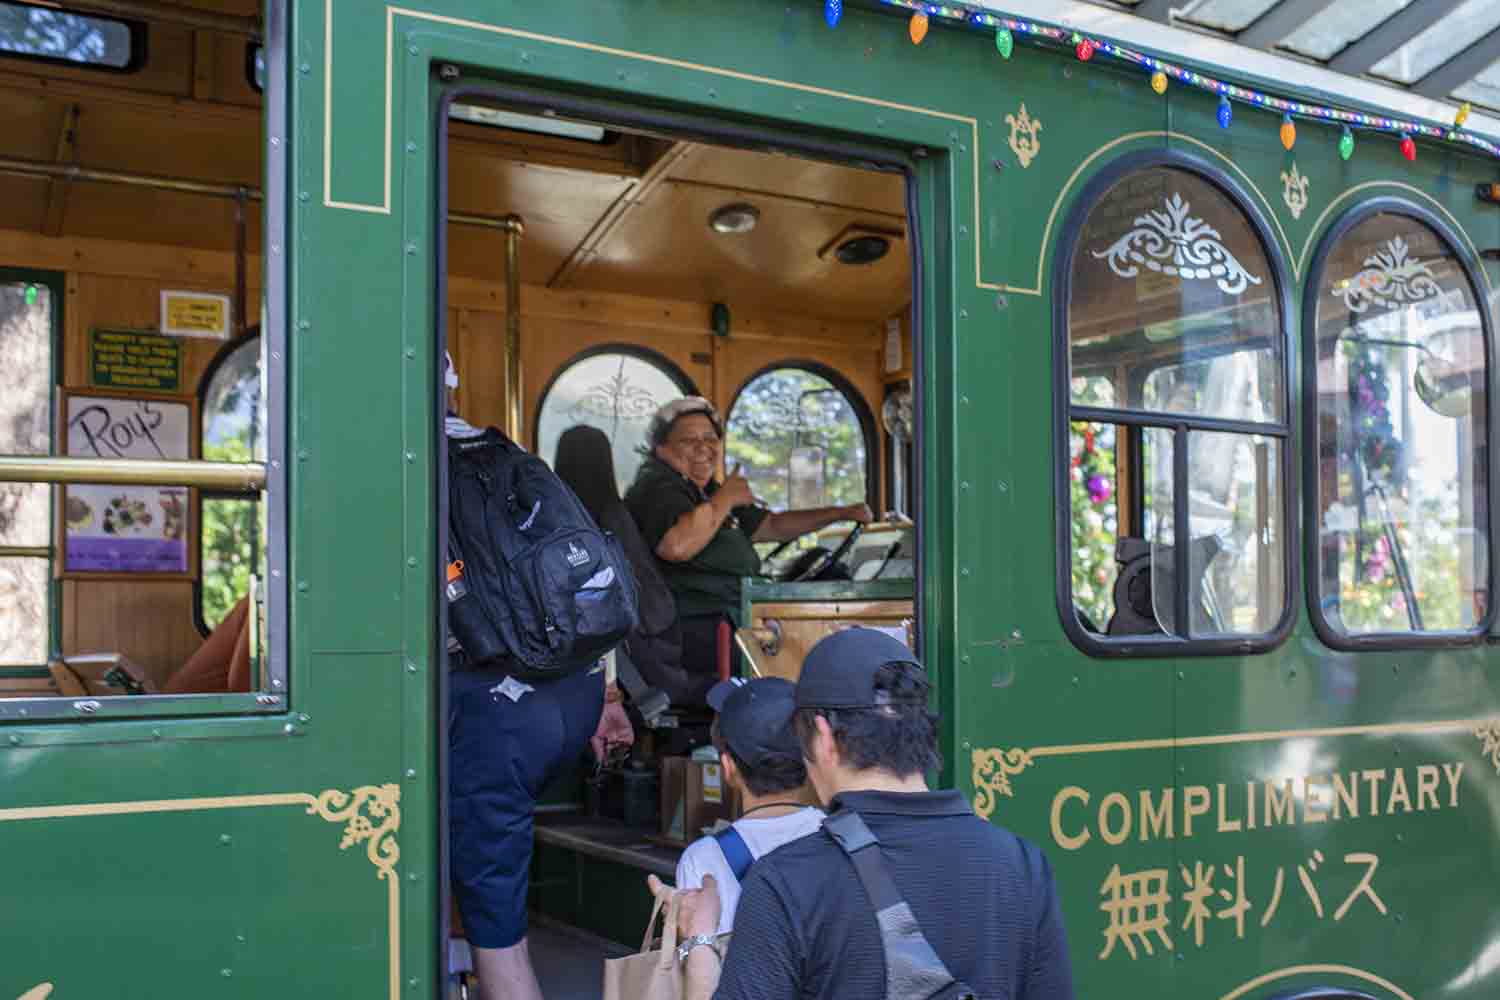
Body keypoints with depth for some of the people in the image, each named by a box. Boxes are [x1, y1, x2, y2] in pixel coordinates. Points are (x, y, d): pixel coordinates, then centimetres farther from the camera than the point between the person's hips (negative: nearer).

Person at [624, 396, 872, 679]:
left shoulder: (704, 491, 25)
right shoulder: (656, 487, -8)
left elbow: (772, 526, 28)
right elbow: (677, 546, -29)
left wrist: (841, 513, 20)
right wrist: (726, 498, -15)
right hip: (697, 631, -10)